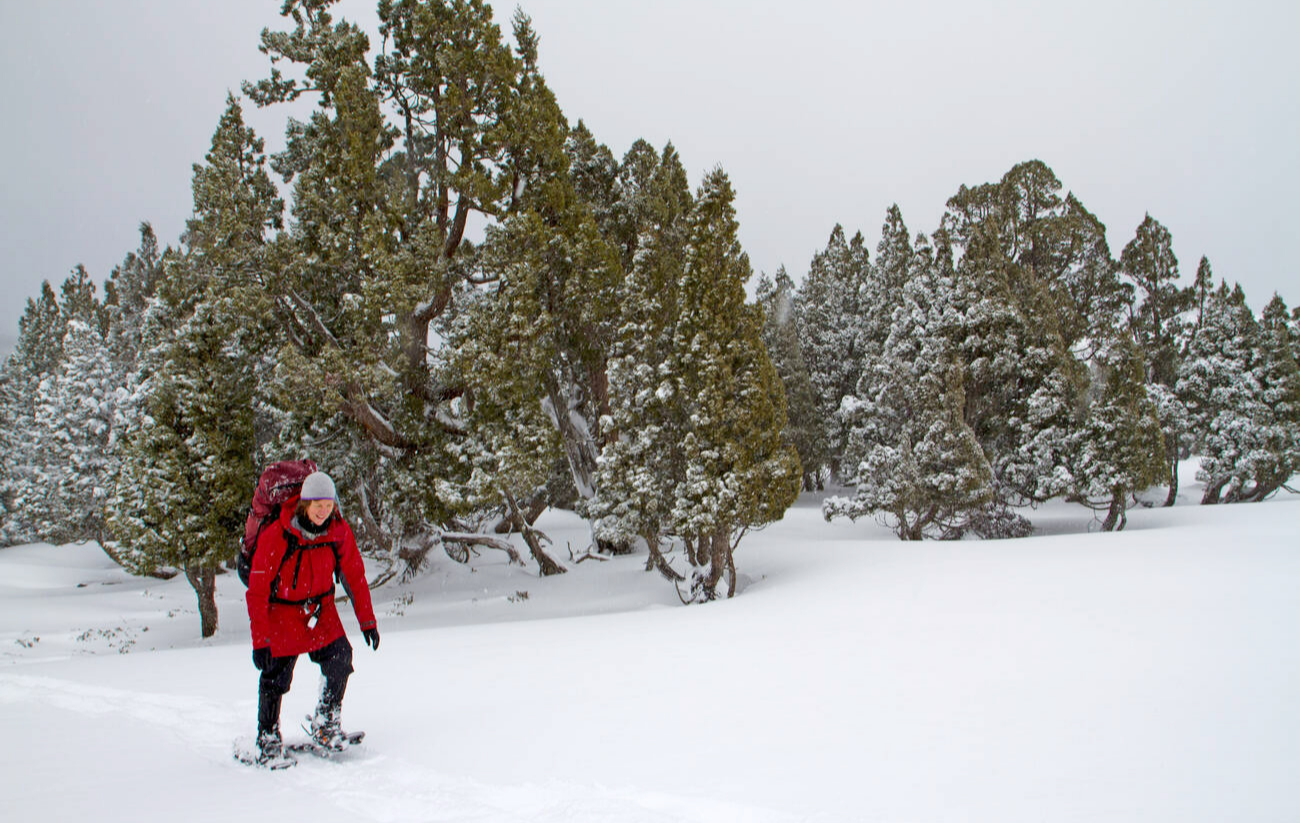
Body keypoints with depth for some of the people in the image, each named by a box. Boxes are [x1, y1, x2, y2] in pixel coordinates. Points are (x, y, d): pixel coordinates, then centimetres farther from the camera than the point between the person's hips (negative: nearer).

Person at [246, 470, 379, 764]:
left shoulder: (339, 531, -13)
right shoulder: (275, 536, -23)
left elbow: (355, 576, 1)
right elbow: (257, 591, -17)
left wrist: (367, 620, 0)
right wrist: (259, 640, -19)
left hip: (321, 607, 3)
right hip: (282, 610, -3)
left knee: (340, 658, -13)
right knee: (275, 676, -4)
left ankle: (327, 724, 7)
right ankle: (268, 740, 18)